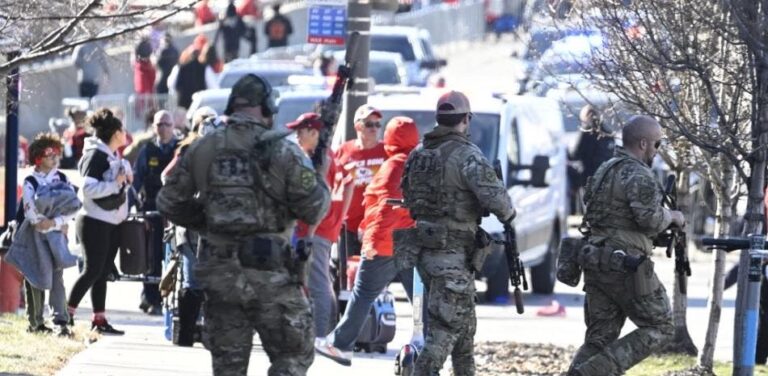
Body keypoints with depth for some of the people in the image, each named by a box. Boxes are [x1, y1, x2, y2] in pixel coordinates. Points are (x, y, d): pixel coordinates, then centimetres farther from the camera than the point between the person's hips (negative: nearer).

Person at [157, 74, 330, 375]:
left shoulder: (201, 149, 5)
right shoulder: (283, 151, -7)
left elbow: (169, 202, 6)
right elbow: (313, 210, -7)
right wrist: (319, 184, 14)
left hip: (218, 271, 4)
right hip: (270, 272, -4)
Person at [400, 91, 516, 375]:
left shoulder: (417, 155, 9)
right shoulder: (466, 155, -15)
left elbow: (408, 198, 16)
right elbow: (494, 196, -21)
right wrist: (508, 215, -1)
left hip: (425, 248, 8)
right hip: (454, 253, -8)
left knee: (464, 324, 21)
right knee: (444, 330, -7)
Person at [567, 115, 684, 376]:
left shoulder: (605, 170, 17)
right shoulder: (639, 175, -12)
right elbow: (651, 219, -21)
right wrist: (671, 217, 1)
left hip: (595, 263, 8)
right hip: (625, 265, -8)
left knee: (599, 337, 10)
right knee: (658, 328, 3)